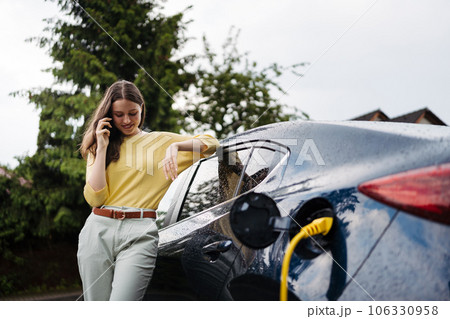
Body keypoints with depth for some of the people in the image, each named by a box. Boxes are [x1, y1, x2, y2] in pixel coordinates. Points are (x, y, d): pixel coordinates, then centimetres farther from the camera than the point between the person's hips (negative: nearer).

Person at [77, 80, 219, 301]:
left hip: (140, 232, -3)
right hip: (98, 230, 3)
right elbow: (95, 197, 3)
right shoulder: (98, 147, 17)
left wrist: (175, 146, -12)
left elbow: (210, 144, 4)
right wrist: (102, 148, 1)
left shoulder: (160, 140, 13)